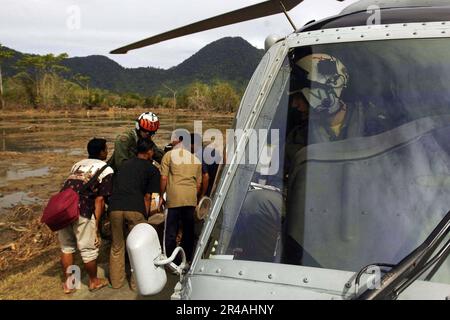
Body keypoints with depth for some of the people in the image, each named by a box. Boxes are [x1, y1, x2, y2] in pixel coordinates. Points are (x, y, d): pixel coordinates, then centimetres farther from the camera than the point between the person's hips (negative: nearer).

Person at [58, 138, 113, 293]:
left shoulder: (77, 164, 24)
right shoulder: (106, 170, 5)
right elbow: (99, 200, -3)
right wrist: (96, 224, -1)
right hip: (82, 212, -6)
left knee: (66, 247, 21)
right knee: (89, 249, 13)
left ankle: (68, 283, 34)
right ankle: (94, 281, 31)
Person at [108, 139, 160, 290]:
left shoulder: (124, 164, 25)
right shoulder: (152, 170, 11)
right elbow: (147, 196, 8)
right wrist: (145, 215, 13)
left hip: (115, 206, 4)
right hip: (135, 208, -4)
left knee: (117, 246, 18)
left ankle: (116, 281, 28)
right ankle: (136, 282, 19)